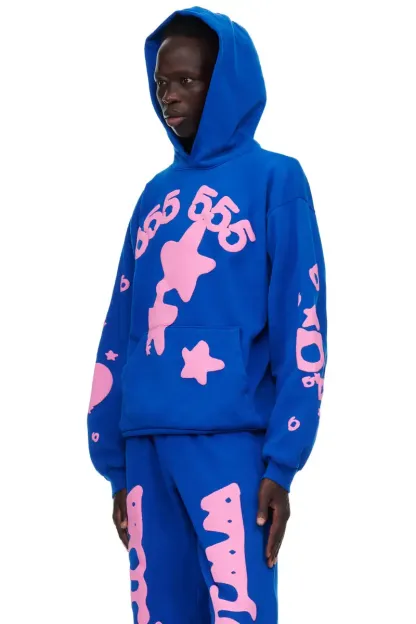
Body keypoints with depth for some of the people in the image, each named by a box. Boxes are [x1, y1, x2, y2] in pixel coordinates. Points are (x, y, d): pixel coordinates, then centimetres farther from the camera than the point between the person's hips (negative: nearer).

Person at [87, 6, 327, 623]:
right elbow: (120, 333, 16)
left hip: (230, 441, -5)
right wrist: (116, 460, 11)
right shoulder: (156, 194, 17)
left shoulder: (275, 179, 2)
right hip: (147, 447, 5)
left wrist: (281, 461, -11)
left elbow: (300, 327, -4)